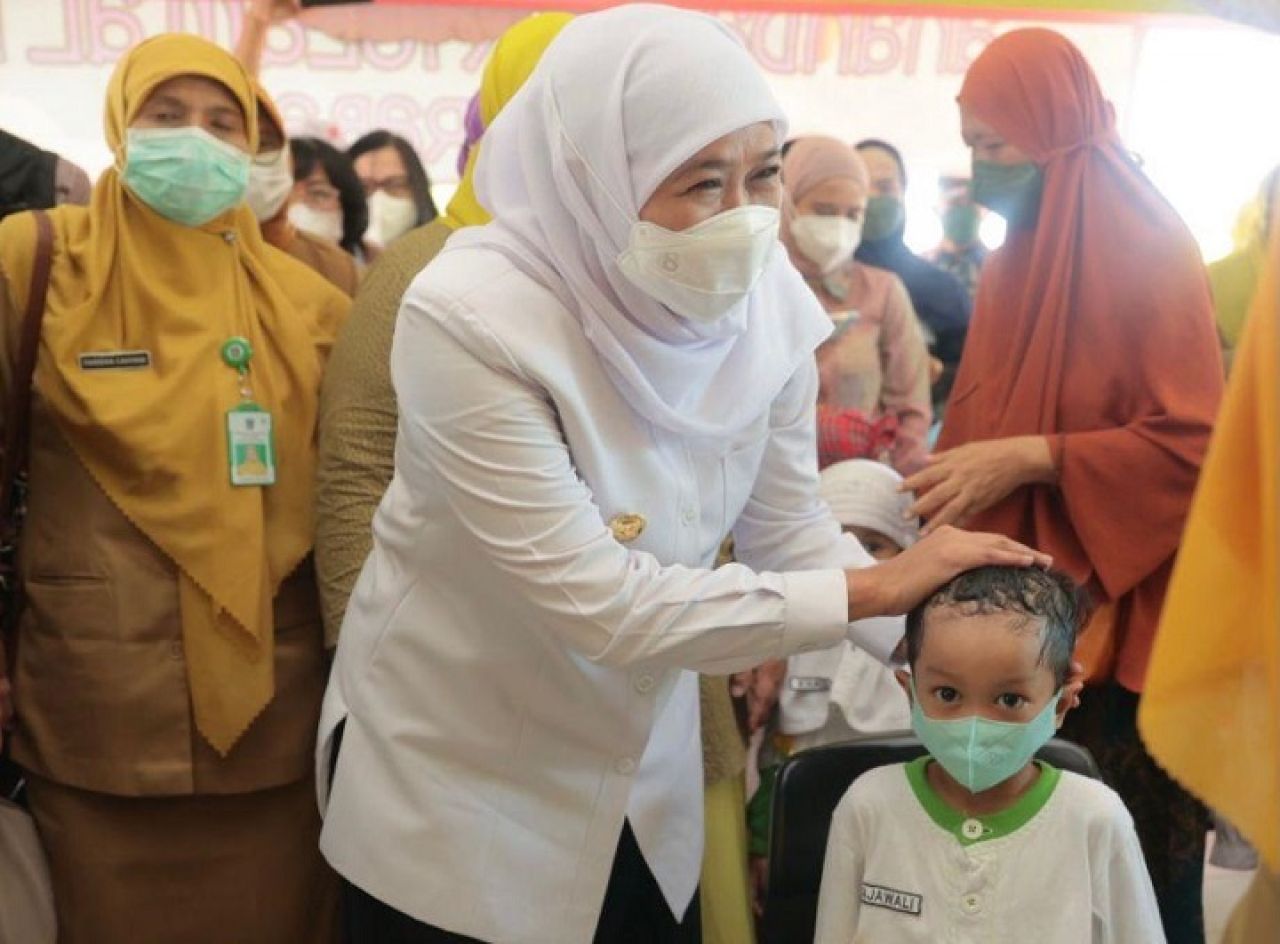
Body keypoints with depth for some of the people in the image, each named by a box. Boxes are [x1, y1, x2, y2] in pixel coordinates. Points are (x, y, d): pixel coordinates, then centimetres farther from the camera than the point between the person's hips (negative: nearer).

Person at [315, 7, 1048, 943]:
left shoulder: (771, 302, -11)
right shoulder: (472, 319, -29)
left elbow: (789, 525, -1)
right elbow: (600, 603, -29)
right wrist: (872, 588, -24)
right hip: (449, 778, -4)